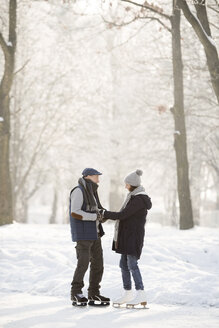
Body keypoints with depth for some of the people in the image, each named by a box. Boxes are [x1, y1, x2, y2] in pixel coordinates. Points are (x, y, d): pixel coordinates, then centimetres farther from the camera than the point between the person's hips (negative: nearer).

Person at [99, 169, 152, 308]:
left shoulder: (139, 199, -17)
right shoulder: (134, 197, 15)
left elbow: (122, 215, -19)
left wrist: (104, 213, -11)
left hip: (133, 236, -10)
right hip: (127, 235, 10)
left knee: (132, 264, -14)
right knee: (124, 264, 11)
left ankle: (141, 294, -16)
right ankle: (128, 294, 17)